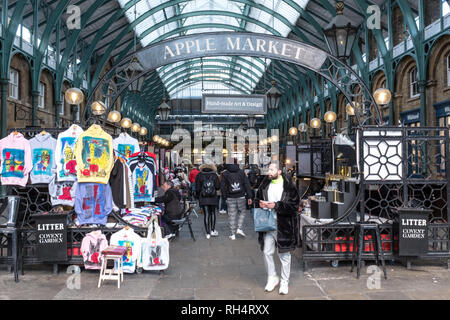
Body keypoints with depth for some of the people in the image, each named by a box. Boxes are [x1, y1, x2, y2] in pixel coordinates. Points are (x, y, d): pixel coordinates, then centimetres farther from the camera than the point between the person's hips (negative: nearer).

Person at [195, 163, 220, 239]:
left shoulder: (199, 175, -3)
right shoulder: (214, 175, -2)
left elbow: (198, 188, -2)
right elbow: (218, 187, -2)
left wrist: (198, 196, 12)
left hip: (203, 199, -1)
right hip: (213, 198, 1)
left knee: (206, 214, 3)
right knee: (212, 213, 16)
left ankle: (208, 233, 3)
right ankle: (213, 230, 16)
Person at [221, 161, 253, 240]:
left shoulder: (225, 174, -1)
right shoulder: (241, 172, 2)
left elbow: (222, 187, 0)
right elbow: (247, 184, 1)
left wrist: (225, 197, 7)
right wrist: (249, 197, 3)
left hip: (230, 198, 0)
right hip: (241, 197, 0)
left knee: (232, 216, 4)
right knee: (242, 212, 18)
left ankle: (233, 234, 6)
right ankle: (239, 228, 5)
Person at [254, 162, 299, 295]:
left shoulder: (289, 185, -9)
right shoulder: (265, 184, 6)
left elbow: (294, 205, -13)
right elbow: (257, 199, 18)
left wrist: (276, 205, -20)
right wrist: (260, 204, -6)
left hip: (284, 225, -4)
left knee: (284, 255, 7)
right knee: (267, 252, 7)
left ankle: (284, 282, 23)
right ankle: (272, 278, 27)